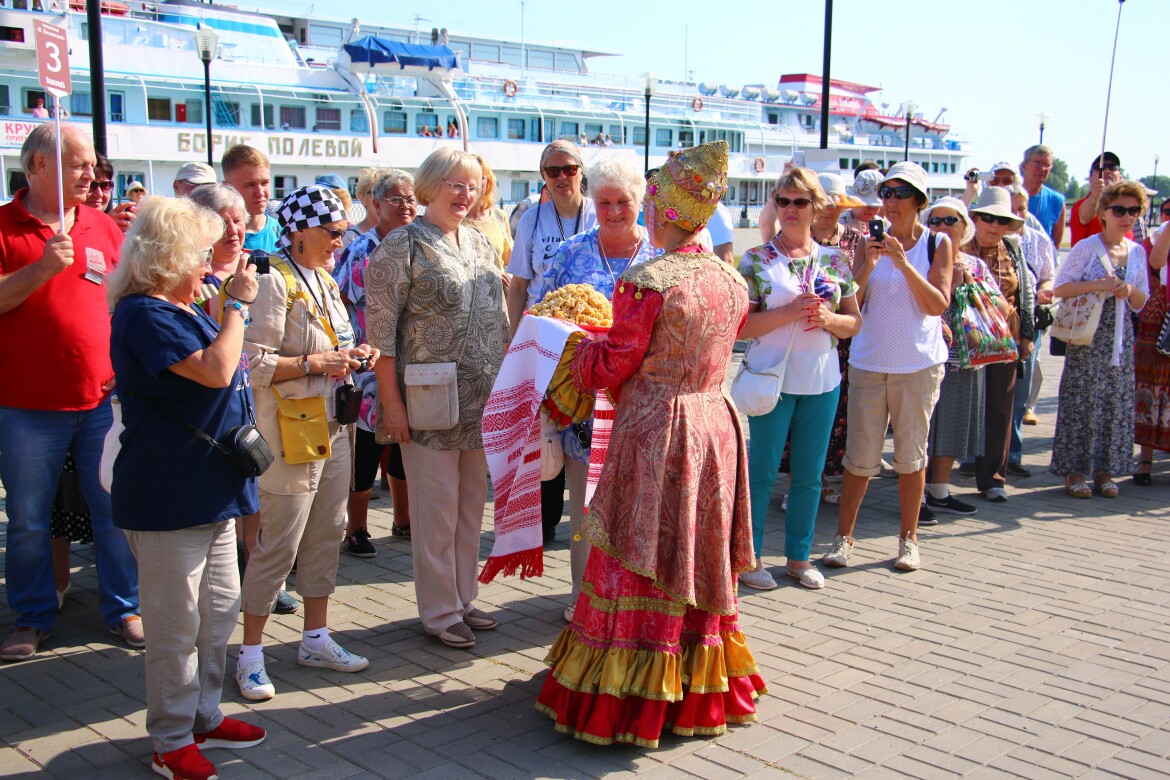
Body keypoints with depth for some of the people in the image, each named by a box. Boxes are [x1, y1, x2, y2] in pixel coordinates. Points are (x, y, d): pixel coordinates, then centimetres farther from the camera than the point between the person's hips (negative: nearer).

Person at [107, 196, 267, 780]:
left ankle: (205, 716, 32)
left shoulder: (183, 310, 14)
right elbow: (216, 370, -26)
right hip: (167, 496, -10)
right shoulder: (144, 315, -18)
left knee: (220, 608, 17)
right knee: (176, 624, 1)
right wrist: (237, 305, -17)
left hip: (208, 488, 10)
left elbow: (226, 369, 25)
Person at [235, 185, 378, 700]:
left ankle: (316, 639, 26)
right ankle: (250, 654, 9)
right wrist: (314, 363, -21)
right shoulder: (273, 281, -14)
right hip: (292, 430, -9)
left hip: (333, 426, 9)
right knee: (278, 544, -3)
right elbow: (255, 363, -20)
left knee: (326, 535, 14)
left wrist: (351, 355, 6)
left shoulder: (324, 280, 15)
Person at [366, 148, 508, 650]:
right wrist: (391, 402, -15)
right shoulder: (402, 246, -8)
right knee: (436, 509, 2)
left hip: (482, 402, 7)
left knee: (472, 505, 14)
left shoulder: (479, 243, 12)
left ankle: (464, 598, 28)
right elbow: (380, 328, -12)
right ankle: (439, 612, 15)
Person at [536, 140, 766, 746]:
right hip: (715, 426, 7)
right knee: (701, 560, 17)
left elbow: (616, 365, -11)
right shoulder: (732, 282, 3)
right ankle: (705, 690, 30)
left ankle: (629, 701, 14)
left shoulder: (645, 281, -17)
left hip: (653, 432, -6)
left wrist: (579, 347, 9)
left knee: (641, 565, 4)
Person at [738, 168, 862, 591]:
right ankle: (749, 556, 15)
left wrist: (829, 319, -10)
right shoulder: (756, 260, -3)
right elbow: (740, 325, -9)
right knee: (762, 471, 3)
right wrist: (791, 311, -20)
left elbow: (854, 322, 12)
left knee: (809, 474, 11)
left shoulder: (835, 261, 7)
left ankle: (799, 555, 24)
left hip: (822, 381, 4)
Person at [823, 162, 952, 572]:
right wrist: (869, 264, -17)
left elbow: (938, 305, -8)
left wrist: (904, 263, -17)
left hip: (918, 364, -1)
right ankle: (844, 537, 13)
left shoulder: (938, 244, 1)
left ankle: (908, 538, 20)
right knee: (860, 456, 3)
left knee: (911, 454, 7)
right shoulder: (871, 242, 4)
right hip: (869, 362, 1)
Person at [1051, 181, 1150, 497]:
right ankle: (1075, 469, 4)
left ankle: (1103, 468, 15)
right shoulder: (1086, 248, -6)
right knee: (1082, 398, -3)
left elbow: (1141, 302, 15)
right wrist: (1099, 284, -19)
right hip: (1087, 337, -5)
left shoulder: (1137, 252, 10)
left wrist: (1130, 290, -8)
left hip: (1121, 337, 5)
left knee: (1116, 400, 5)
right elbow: (1060, 287, -9)